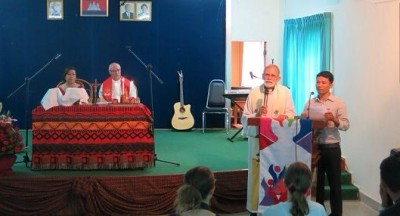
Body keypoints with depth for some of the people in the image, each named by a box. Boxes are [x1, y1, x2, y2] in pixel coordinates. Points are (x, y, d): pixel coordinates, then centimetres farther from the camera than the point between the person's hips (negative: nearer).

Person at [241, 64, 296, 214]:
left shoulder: (285, 92, 4)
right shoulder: (254, 93, 2)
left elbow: (291, 114, 1)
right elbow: (244, 118, 1)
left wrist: (284, 116, -21)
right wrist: (257, 114, -17)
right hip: (256, 139, 0)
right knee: (255, 174, 2)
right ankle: (254, 207, 12)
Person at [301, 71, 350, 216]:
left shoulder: (338, 103, -2)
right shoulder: (309, 103, 8)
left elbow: (346, 125, -7)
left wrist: (334, 120, -25)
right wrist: (303, 119, -12)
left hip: (331, 147, -3)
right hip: (314, 146, 3)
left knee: (334, 183, 4)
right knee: (316, 182, 11)